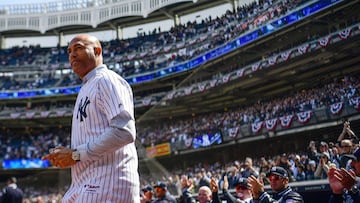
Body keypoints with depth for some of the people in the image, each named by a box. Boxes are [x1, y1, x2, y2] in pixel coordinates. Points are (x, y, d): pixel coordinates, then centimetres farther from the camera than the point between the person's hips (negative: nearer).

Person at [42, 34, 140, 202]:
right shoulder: (86, 89, 23)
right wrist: (65, 155, 6)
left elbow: (124, 132, -20)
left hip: (107, 185, -9)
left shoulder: (107, 80, -7)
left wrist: (76, 154, -15)